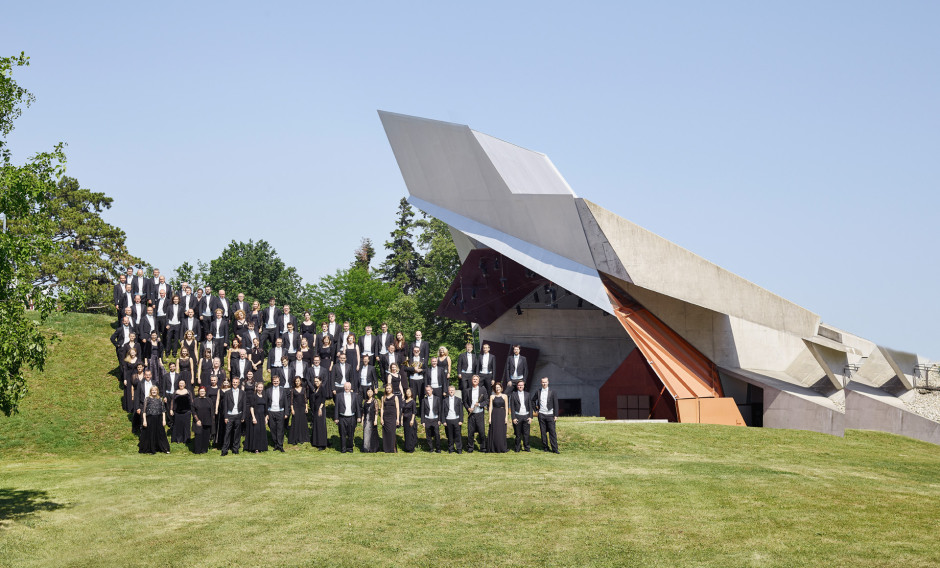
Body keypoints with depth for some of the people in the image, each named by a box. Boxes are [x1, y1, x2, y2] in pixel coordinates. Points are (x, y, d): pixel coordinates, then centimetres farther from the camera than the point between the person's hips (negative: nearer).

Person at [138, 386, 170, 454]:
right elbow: (144, 411, 0)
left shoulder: (160, 399, 6)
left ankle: (165, 449, 11)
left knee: (161, 434, 6)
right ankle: (150, 449, 14)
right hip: (150, 419, -2)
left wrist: (164, 420, 1)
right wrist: (144, 420, -7)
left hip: (158, 420, 2)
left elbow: (163, 410, 8)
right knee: (150, 434, 3)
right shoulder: (147, 399, 0)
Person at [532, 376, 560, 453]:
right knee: (543, 432, 5)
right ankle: (545, 448, 13)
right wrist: (535, 409, 14)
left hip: (550, 415, -3)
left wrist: (555, 415, -6)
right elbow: (533, 400, 23)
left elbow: (556, 404, -2)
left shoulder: (552, 392, -1)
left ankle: (554, 449, -3)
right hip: (541, 415, 3)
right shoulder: (538, 392, 6)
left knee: (552, 432, -5)